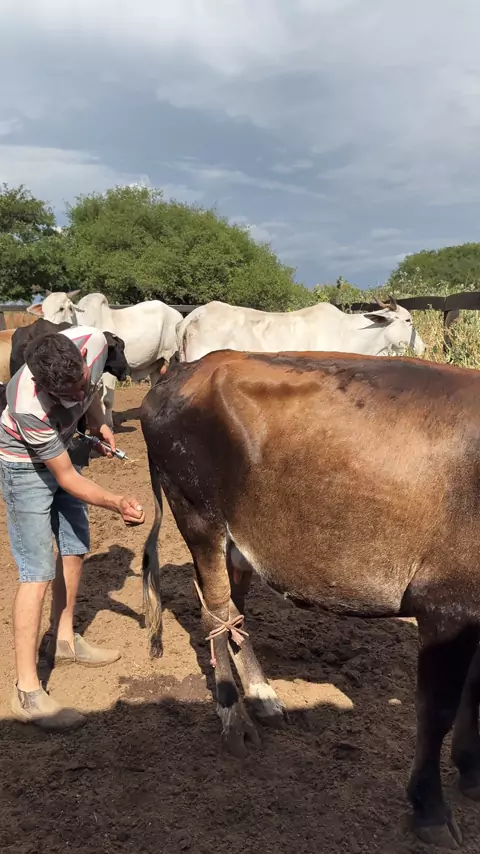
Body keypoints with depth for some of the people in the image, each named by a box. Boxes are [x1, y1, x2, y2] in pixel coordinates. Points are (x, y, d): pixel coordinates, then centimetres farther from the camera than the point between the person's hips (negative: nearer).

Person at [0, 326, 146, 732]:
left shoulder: (94, 341, -26)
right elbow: (67, 479, -27)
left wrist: (98, 423, 6)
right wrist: (117, 503, -35)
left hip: (61, 450, 7)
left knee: (75, 547, 15)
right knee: (38, 572, -10)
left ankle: (64, 641, 35)